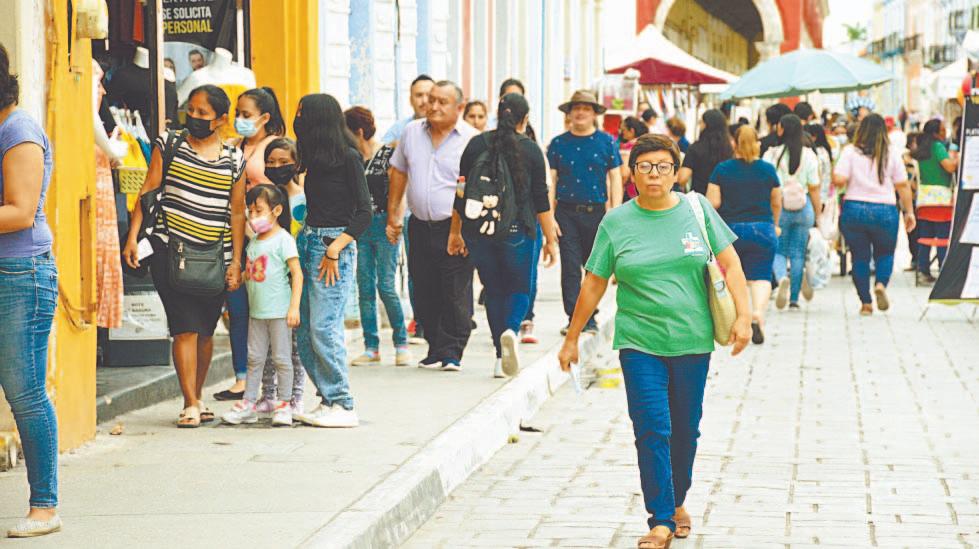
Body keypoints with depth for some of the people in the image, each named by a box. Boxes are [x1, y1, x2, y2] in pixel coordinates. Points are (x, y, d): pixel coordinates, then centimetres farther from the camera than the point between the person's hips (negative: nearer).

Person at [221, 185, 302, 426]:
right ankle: (248, 403, 13)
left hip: (279, 311, -7)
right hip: (256, 311, 7)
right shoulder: (254, 242, 13)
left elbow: (297, 273, -13)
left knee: (281, 358, -1)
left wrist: (294, 307, -18)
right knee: (254, 358, 9)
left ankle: (284, 404, 6)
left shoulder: (283, 239, -9)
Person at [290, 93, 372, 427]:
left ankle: (343, 406, -6)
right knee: (304, 331, 4)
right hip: (308, 243, 8)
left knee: (323, 328, -11)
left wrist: (334, 248, -16)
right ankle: (329, 400, 9)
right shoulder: (315, 161, 14)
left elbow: (364, 212, -10)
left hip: (336, 245, -8)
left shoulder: (348, 158, -7)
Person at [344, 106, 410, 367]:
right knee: (365, 288, 3)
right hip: (360, 227, 5)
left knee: (386, 287, -7)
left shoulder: (388, 155, -4)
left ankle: (401, 344, 5)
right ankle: (371, 347, 8)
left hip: (383, 225, -5)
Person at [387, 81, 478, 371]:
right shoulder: (412, 132, 8)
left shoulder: (471, 140, -5)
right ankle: (436, 350, 18)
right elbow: (398, 173, 18)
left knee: (456, 294, -5)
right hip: (420, 226, 5)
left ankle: (451, 353, 2)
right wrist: (393, 216, 17)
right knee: (425, 294, 8)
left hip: (456, 227, -4)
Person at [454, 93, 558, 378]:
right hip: (517, 231, -2)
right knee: (520, 288, 9)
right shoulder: (530, 149, -2)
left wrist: (455, 231, 15)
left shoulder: (476, 145, 4)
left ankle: (501, 359, 10)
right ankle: (511, 330, -22)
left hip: (479, 232, 2)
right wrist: (551, 239, 2)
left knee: (494, 290, 12)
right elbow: (541, 198, -3)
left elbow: (461, 193, 6)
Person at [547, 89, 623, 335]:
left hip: (597, 211, 0)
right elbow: (550, 180, 6)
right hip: (567, 212, 0)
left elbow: (615, 178, 6)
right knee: (570, 267, -4)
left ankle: (589, 317, 18)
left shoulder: (606, 142, 5)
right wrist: (548, 216, -2)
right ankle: (574, 318, -3)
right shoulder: (558, 144, 6)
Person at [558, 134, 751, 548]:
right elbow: (593, 284, 6)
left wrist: (743, 315, -8)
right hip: (639, 343, -1)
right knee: (651, 430, -9)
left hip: (691, 341, 1)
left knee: (685, 430, 10)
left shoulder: (697, 209, 2)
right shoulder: (615, 223, 1)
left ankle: (677, 502, 32)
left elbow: (729, 264, 3)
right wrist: (572, 339, 10)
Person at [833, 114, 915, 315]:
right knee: (885, 253, 16)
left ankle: (865, 302, 7)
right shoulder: (892, 155, 1)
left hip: (854, 210, 0)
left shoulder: (850, 153, -3)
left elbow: (839, 180, -11)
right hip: (885, 212, 0)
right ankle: (881, 284, -13)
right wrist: (909, 212, 9)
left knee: (860, 257, 9)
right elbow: (903, 186, 2)